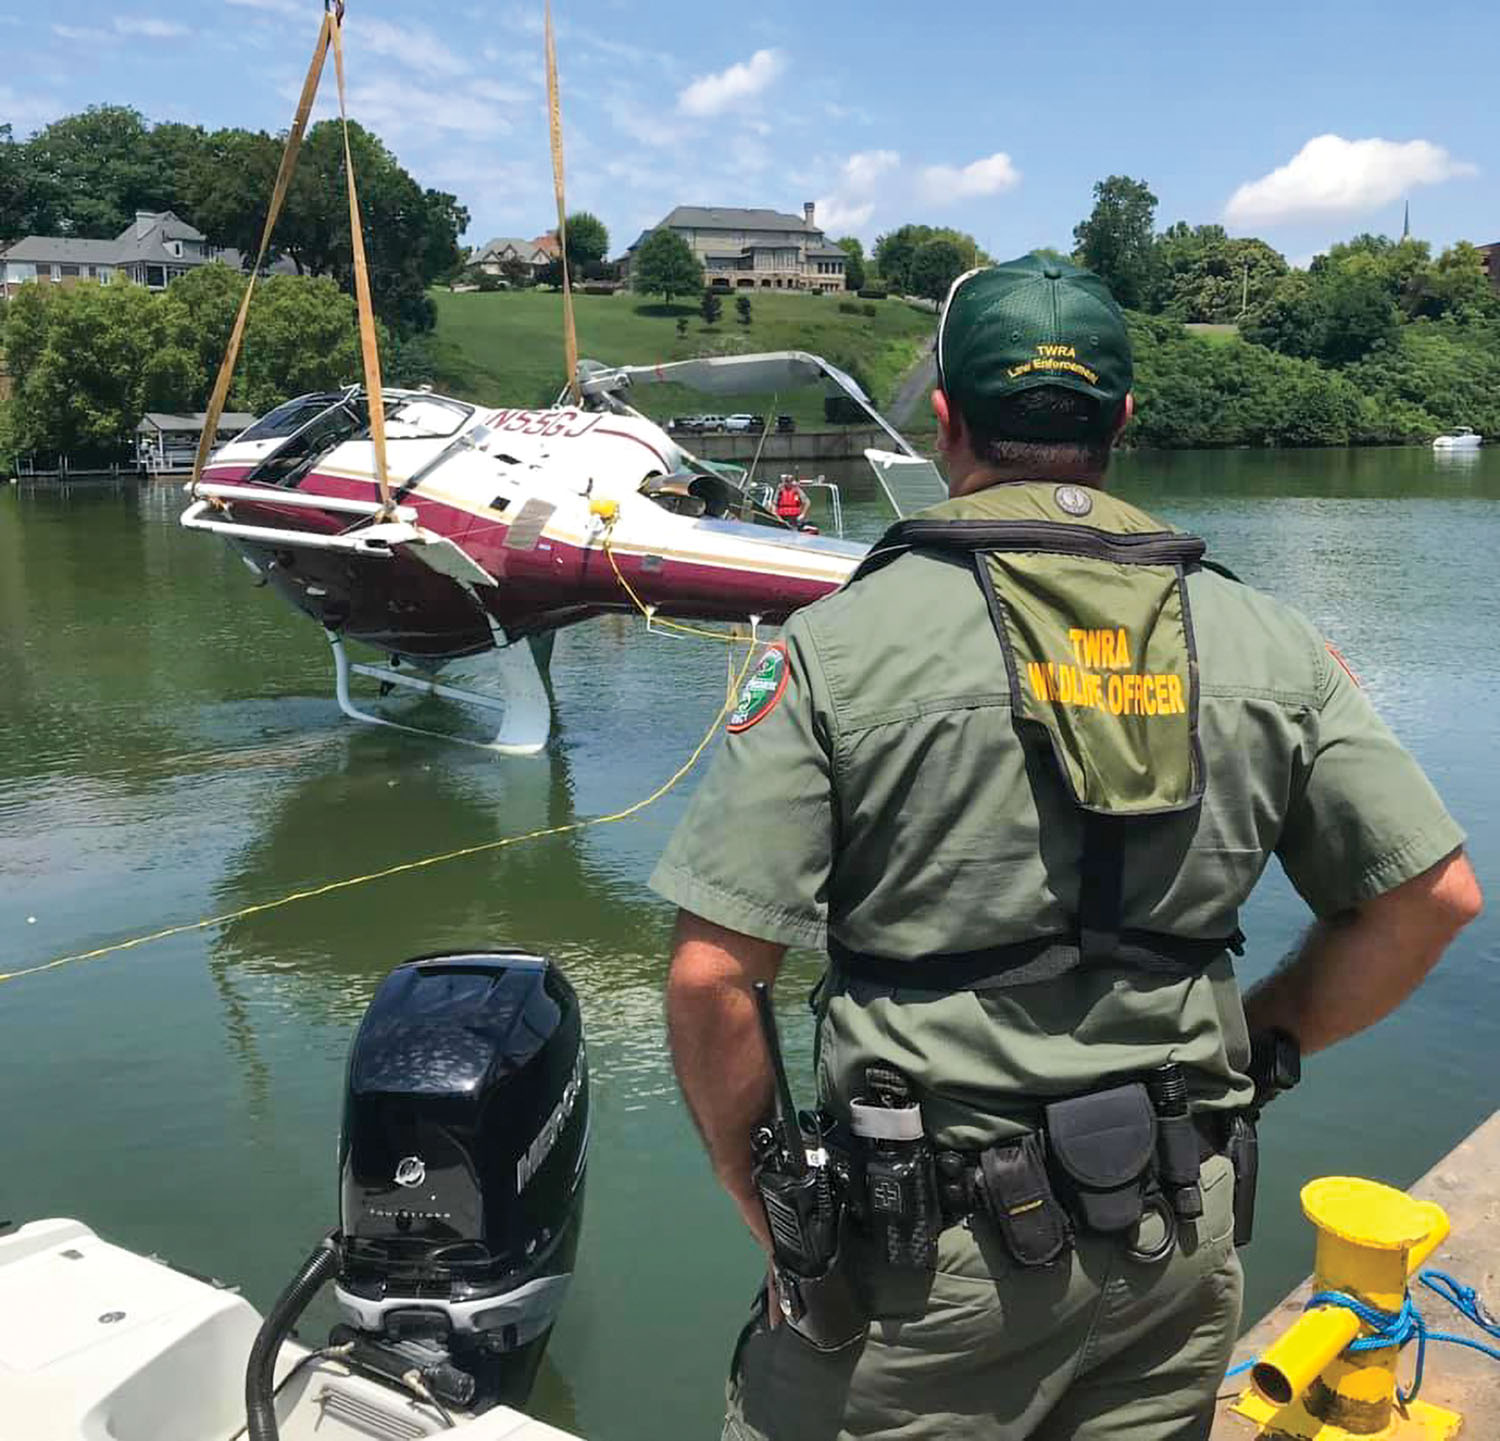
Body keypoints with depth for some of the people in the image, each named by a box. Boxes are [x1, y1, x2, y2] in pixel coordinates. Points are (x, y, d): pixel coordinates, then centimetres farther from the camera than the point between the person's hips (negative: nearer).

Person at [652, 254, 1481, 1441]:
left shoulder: (839, 645, -12)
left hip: (931, 1256, -3)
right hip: (1183, 1246, 4)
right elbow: (1433, 895, 2)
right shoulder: (1266, 642, -1)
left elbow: (711, 975, -15)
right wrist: (1256, 1041, 12)